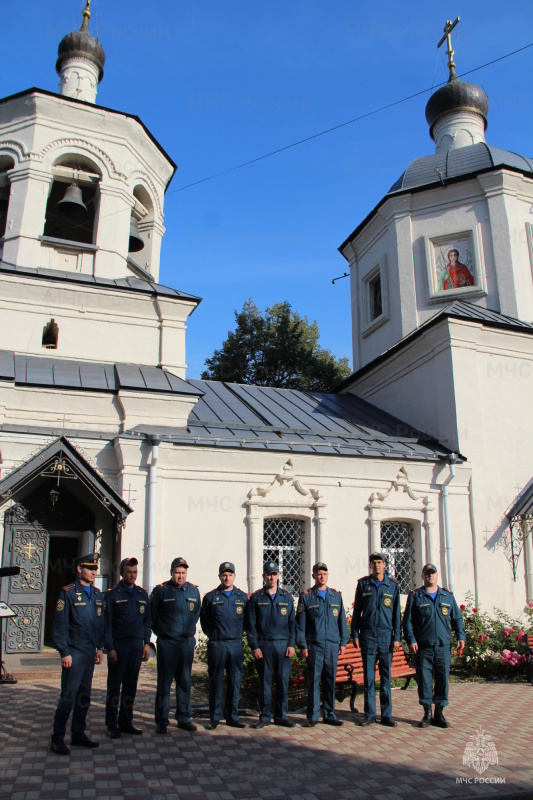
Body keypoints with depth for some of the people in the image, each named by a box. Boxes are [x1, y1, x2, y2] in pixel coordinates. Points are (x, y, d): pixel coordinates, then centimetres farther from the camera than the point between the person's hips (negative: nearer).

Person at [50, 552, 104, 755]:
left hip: (90, 652, 6)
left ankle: (78, 733, 24)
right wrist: (64, 652, -13)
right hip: (74, 652, -6)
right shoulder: (68, 593, -9)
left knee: (85, 695, 12)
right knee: (68, 695, -4)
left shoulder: (97, 594, 10)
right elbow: (60, 625, -10)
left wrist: (100, 647, 11)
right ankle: (57, 739, 7)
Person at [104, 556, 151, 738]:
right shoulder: (112, 595, -2)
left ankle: (126, 722, 20)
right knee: (114, 686, 3)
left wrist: (146, 643, 7)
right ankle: (112, 725, 13)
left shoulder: (142, 594, 10)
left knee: (131, 686, 10)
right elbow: (107, 623, -5)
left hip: (137, 645, 4)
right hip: (118, 645, -4)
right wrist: (110, 648, -10)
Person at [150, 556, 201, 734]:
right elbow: (152, 615, 3)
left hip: (187, 641, 3)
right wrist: (161, 632, 6)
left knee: (185, 681, 10)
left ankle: (184, 718, 21)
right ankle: (161, 721, 11)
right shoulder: (160, 590, -5)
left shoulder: (194, 591, 6)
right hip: (167, 643, -3)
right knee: (164, 682, 1)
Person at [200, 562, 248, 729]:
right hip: (216, 644, -1)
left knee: (235, 681, 5)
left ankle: (232, 717, 17)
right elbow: (204, 620, 11)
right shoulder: (210, 597, 2)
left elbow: (248, 620, 15)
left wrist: (238, 634, 11)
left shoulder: (243, 597, 6)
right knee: (215, 681, 3)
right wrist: (212, 635, 10)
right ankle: (215, 717, 14)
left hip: (236, 644, 2)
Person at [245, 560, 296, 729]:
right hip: (263, 645, -1)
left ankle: (281, 716, 16)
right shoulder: (256, 598, 3)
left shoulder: (287, 597, 8)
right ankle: (265, 717, 16)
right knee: (264, 682, 4)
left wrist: (291, 644, 0)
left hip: (283, 645, 1)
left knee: (283, 681, 4)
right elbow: (250, 624, 1)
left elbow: (292, 623, 8)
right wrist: (254, 646, -6)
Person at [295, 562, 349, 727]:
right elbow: (300, 623, 1)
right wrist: (303, 645, -4)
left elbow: (342, 620, 12)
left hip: (332, 645, 2)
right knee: (313, 681, 1)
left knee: (330, 681, 8)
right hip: (314, 645, -2)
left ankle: (329, 715, 20)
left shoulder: (336, 595, 10)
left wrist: (343, 642, 7)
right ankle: (312, 716, 11)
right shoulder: (306, 596, 1)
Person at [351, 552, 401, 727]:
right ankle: (369, 714, 14)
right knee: (368, 677, 4)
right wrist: (355, 634, 2)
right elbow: (357, 611, 7)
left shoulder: (393, 585, 3)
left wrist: (397, 637, 0)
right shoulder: (363, 584, 3)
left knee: (386, 676, 6)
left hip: (386, 635, 0)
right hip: (368, 635, 0)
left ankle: (387, 714, 16)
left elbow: (397, 612, 5)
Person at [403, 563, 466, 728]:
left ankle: (439, 713, 17)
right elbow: (407, 621, 1)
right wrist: (411, 640, -8)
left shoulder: (447, 596, 11)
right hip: (423, 647, -2)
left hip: (443, 647, 2)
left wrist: (461, 636, 3)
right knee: (424, 680, 1)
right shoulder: (415, 596, 3)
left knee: (442, 680, 5)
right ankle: (427, 713, 14)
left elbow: (457, 618, 16)